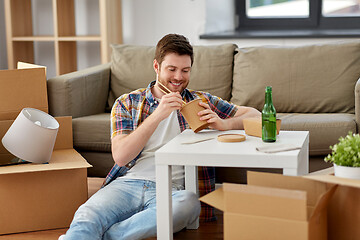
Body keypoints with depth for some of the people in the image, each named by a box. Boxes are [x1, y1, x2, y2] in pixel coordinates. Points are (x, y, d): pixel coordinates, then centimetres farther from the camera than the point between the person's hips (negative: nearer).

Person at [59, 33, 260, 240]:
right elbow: (120, 156, 0)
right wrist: (157, 116, -11)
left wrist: (224, 124, -8)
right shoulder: (127, 103, 14)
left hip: (172, 189, 1)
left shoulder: (200, 101, 17)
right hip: (127, 183, 0)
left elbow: (254, 115, 15)